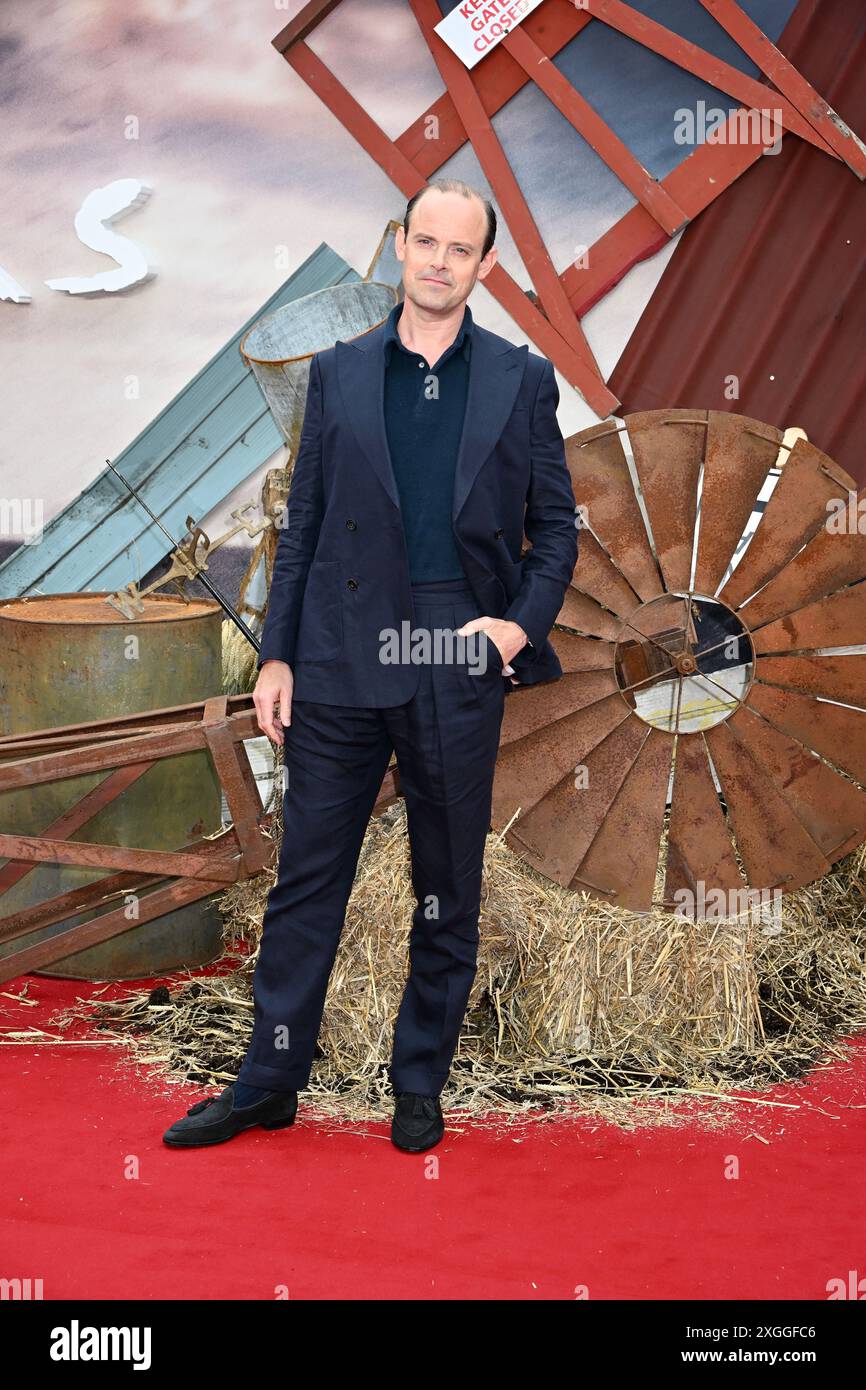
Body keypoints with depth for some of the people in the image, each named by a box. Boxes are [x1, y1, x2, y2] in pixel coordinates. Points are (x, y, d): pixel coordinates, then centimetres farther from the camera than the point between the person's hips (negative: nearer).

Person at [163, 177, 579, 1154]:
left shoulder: (522, 381, 6)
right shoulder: (338, 373, 9)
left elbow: (555, 524, 8)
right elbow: (302, 524, 8)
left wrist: (524, 620, -8)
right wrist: (275, 654, 3)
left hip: (460, 669, 0)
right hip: (341, 661, 1)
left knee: (448, 890, 8)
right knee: (306, 879, 5)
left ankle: (419, 1087, 23)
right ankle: (268, 1083, 17)